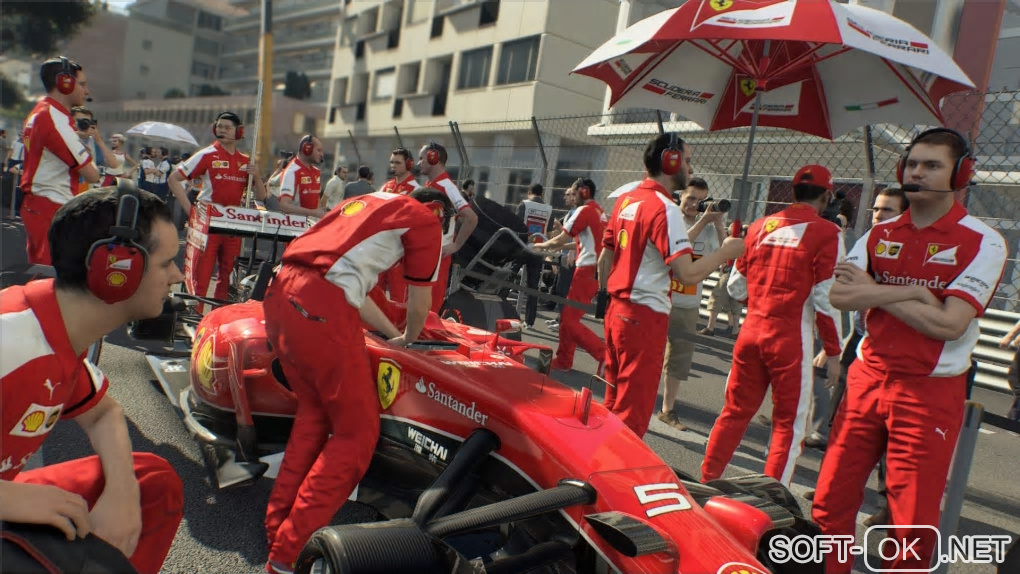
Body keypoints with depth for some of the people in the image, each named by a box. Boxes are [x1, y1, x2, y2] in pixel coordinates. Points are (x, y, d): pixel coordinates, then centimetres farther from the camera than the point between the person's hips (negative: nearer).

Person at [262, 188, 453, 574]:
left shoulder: (369, 202, 30)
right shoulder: (424, 218, 9)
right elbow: (420, 302, 15)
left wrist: (393, 334, 43)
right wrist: (409, 339, 36)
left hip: (282, 293, 9)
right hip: (322, 308, -8)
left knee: (314, 412, 23)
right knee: (357, 432, 4)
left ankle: (278, 528, 28)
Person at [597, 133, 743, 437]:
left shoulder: (625, 200, 10)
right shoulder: (665, 209, -16)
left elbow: (604, 257, 15)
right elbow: (688, 273, -23)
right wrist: (726, 251, -9)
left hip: (617, 311, 9)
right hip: (645, 318, -9)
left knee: (613, 403, 20)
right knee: (633, 412, 1)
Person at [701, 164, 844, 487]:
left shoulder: (760, 226, 8)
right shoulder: (827, 234, -6)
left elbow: (736, 286, 10)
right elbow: (826, 299, -9)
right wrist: (833, 352, -1)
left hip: (751, 330, 5)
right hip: (791, 338, -4)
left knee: (735, 411, 16)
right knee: (789, 424, 8)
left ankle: (707, 481, 23)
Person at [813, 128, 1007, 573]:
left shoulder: (983, 243, -5)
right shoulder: (879, 234, 9)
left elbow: (949, 323, -16)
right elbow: (839, 294, -7)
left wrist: (877, 293, -10)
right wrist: (913, 292, -15)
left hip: (930, 391, -4)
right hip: (867, 379, 4)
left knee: (913, 522, 4)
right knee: (831, 501, 6)